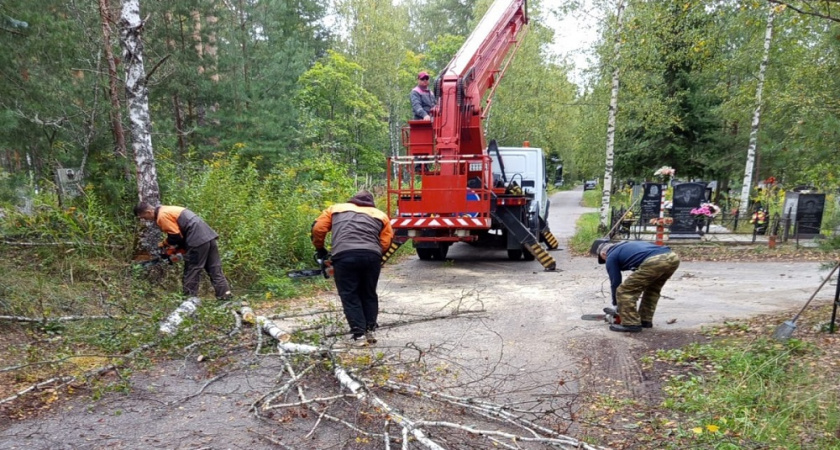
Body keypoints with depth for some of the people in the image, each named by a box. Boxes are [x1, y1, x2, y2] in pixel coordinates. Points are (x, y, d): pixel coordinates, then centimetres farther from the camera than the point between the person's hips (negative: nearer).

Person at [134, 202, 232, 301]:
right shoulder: (167, 210, 24)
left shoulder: (162, 216, -7)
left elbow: (176, 236, -9)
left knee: (191, 271, 1)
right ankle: (225, 295, 10)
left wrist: (164, 243, 10)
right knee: (215, 269, 10)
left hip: (198, 240, -10)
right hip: (208, 235, 10)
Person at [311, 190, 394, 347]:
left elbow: (318, 228, 19)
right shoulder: (380, 215, 26)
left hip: (344, 255, -2)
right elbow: (385, 243, 14)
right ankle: (370, 331, 21)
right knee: (369, 295, 19)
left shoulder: (336, 208, 27)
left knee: (349, 296, 8)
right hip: (371, 255, 2)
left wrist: (320, 249, 32)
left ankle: (358, 335, 6)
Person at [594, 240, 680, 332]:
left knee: (624, 291, 6)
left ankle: (631, 324, 8)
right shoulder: (628, 246, 40)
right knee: (653, 288, 31)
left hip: (654, 262, -8)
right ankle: (646, 320, 32)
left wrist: (616, 304, 34)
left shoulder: (611, 257, 18)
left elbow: (615, 282, 20)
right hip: (672, 257, 8)